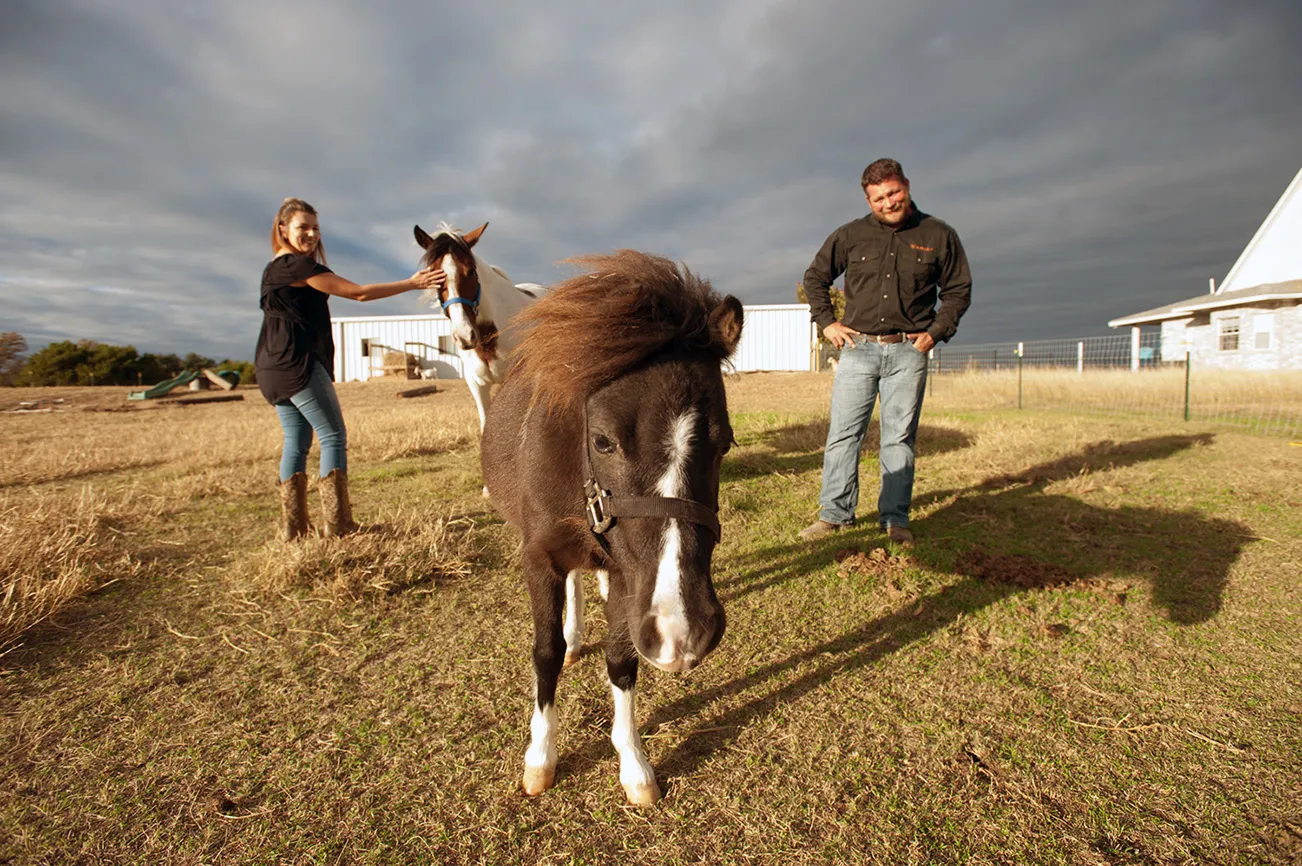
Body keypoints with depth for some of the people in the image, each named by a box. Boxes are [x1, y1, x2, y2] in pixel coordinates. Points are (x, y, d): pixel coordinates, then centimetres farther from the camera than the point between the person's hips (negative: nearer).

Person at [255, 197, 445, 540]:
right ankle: (337, 524, -5)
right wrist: (411, 283, -12)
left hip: (273, 368, 10)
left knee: (296, 441, 10)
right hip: (299, 363, -10)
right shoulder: (299, 265, -11)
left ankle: (293, 527, 11)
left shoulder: (275, 268, 19)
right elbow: (358, 293, -14)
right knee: (333, 436, -6)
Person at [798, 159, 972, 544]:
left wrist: (936, 331, 0)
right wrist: (826, 321, 5)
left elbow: (958, 289, 12)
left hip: (908, 352, 0)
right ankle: (835, 513, 10)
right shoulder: (850, 235, 5)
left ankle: (895, 519, 14)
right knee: (843, 434, 0)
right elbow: (814, 277, 15)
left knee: (899, 438, 4)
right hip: (857, 349, 1)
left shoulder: (938, 235, 5)